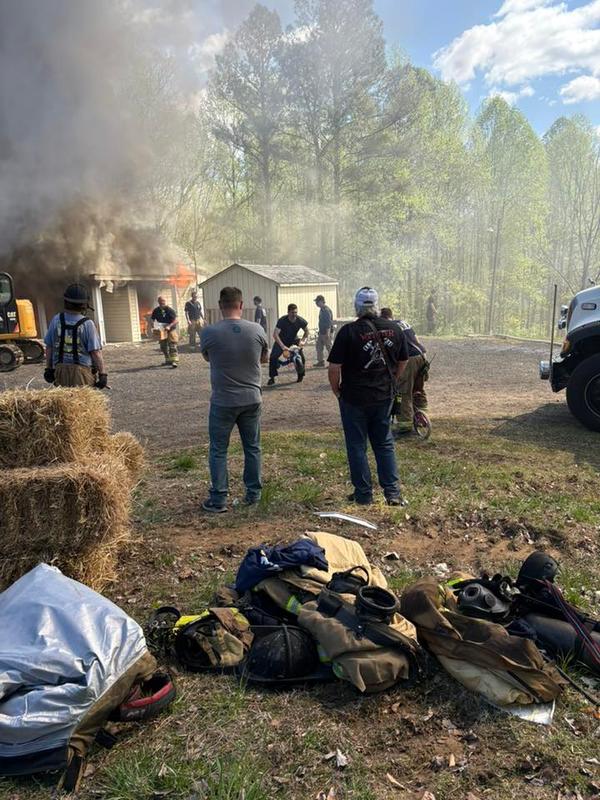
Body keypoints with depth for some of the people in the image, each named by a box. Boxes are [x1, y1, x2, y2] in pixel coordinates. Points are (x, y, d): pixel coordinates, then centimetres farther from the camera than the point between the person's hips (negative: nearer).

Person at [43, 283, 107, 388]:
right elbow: (96, 352, -12)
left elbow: (49, 347, 7)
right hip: (82, 371, -4)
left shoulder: (56, 320, 1)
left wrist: (49, 368, 16)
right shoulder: (87, 324, -11)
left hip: (60, 371, 4)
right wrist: (102, 374, -7)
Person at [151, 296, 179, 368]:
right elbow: (153, 320, 12)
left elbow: (176, 320, -18)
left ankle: (174, 361, -18)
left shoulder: (170, 310, -12)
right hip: (161, 331, 5)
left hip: (171, 330, -5)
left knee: (172, 346, -13)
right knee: (163, 346, 11)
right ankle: (168, 360, 26)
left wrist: (169, 326, -31)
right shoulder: (156, 311, 2)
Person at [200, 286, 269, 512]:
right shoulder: (257, 330, -7)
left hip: (223, 402, -2)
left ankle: (218, 499, 14)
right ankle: (253, 493, 25)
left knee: (218, 451, 10)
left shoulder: (209, 332, -13)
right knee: (252, 448, 16)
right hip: (251, 399, 3)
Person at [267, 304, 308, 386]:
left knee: (301, 356, -14)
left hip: (294, 340, 2)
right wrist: (282, 346, -42)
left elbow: (306, 331, -1)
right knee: (273, 357, -17)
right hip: (281, 341, -2)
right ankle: (272, 378, -7)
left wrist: (302, 340, -18)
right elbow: (275, 334, -32)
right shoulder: (282, 320, -28)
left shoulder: (301, 321, -20)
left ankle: (300, 375, 5)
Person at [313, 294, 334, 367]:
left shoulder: (326, 310, -18)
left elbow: (329, 323, -23)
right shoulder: (321, 309, 13)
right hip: (321, 332, 10)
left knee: (329, 348, -3)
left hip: (327, 333, -10)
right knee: (319, 346, 13)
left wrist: (328, 333, -27)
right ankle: (320, 361, 21)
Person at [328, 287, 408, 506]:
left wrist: (336, 390, 2)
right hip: (384, 397, 4)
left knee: (357, 447, 9)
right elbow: (403, 362, 11)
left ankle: (363, 494, 16)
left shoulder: (349, 331, -15)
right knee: (385, 444, 15)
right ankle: (393, 493, 15)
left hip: (354, 398, -4)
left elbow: (334, 367, -15)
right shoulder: (394, 329, 0)